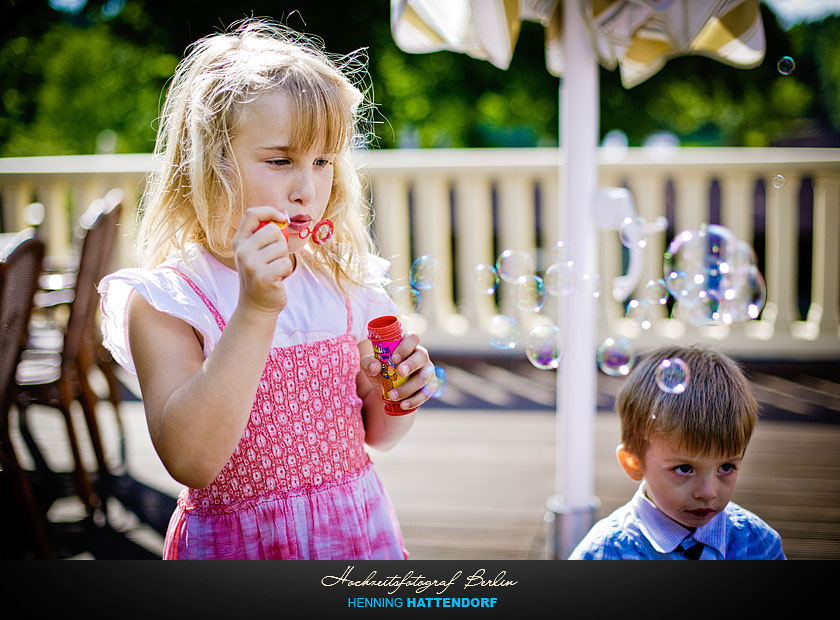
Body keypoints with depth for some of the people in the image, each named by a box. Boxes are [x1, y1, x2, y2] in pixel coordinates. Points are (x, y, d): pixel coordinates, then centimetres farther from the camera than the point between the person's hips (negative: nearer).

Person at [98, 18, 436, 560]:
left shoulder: (341, 282, -2)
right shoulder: (163, 301, -15)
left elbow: (374, 433, 10)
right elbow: (189, 461, -28)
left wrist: (397, 399, -12)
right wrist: (254, 311, -33)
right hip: (237, 545, -4)